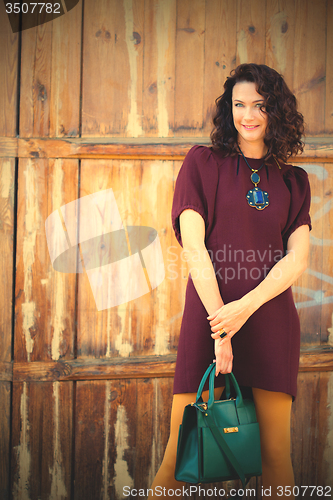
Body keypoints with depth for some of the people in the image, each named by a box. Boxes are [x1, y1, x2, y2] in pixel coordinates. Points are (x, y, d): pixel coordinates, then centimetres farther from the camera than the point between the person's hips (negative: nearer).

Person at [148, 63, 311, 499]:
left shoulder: (294, 181, 14)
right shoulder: (203, 163, 7)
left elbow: (298, 259, 3)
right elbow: (193, 246, -3)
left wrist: (246, 306, -13)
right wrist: (220, 324, -12)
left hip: (271, 319, 2)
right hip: (209, 315, -2)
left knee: (276, 455, 2)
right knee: (180, 454, -4)